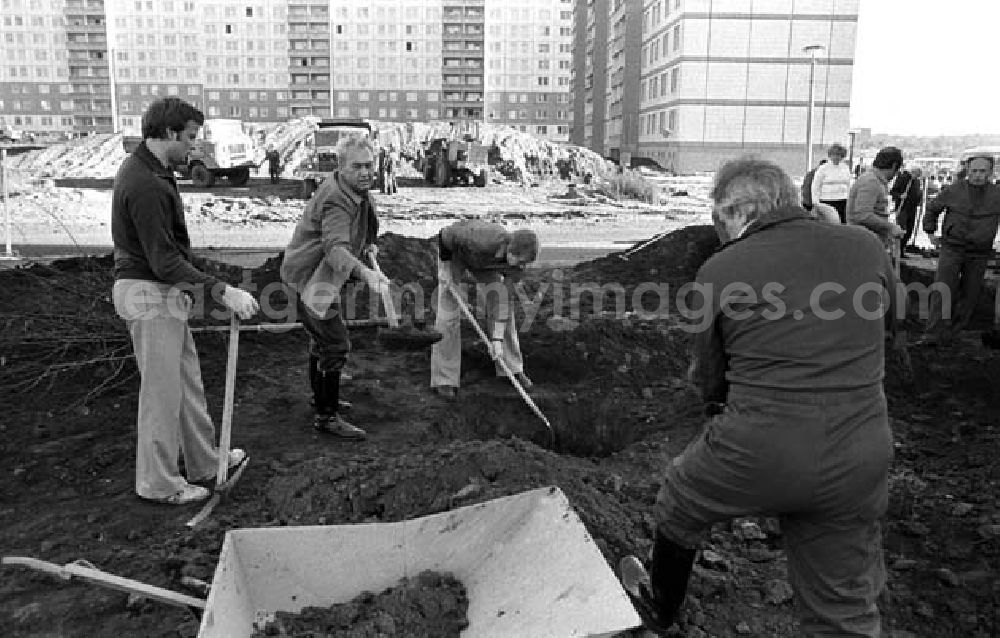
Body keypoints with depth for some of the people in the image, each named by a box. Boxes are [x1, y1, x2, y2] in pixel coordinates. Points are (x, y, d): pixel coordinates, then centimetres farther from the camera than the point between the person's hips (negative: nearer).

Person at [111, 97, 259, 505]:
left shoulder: (146, 168, 10)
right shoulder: (145, 184, -23)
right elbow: (164, 261, -26)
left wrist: (186, 286, 20)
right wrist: (222, 291, -28)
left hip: (166, 293, 10)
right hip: (150, 295, -10)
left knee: (187, 380, 18)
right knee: (162, 391, 1)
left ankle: (204, 462, 31)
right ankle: (158, 483, 15)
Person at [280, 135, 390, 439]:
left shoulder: (356, 190, 4)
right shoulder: (337, 200, -28)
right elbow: (335, 248, -44)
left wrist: (366, 246, 12)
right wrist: (364, 272, -59)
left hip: (320, 275, 11)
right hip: (310, 278, -11)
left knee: (323, 337, 24)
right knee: (336, 345, -11)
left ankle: (321, 397, 43)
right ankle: (326, 416, -1)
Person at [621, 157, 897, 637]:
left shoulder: (718, 271, -8)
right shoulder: (864, 246, -2)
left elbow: (710, 381, 2)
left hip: (753, 454, -2)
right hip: (854, 468, 2)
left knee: (680, 505, 30)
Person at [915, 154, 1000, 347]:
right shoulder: (954, 190, -1)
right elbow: (932, 208, 13)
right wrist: (930, 232, 11)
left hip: (979, 254, 2)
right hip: (951, 249, -1)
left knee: (969, 296, 6)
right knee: (942, 292, -8)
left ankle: (950, 334, 16)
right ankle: (933, 334, -8)